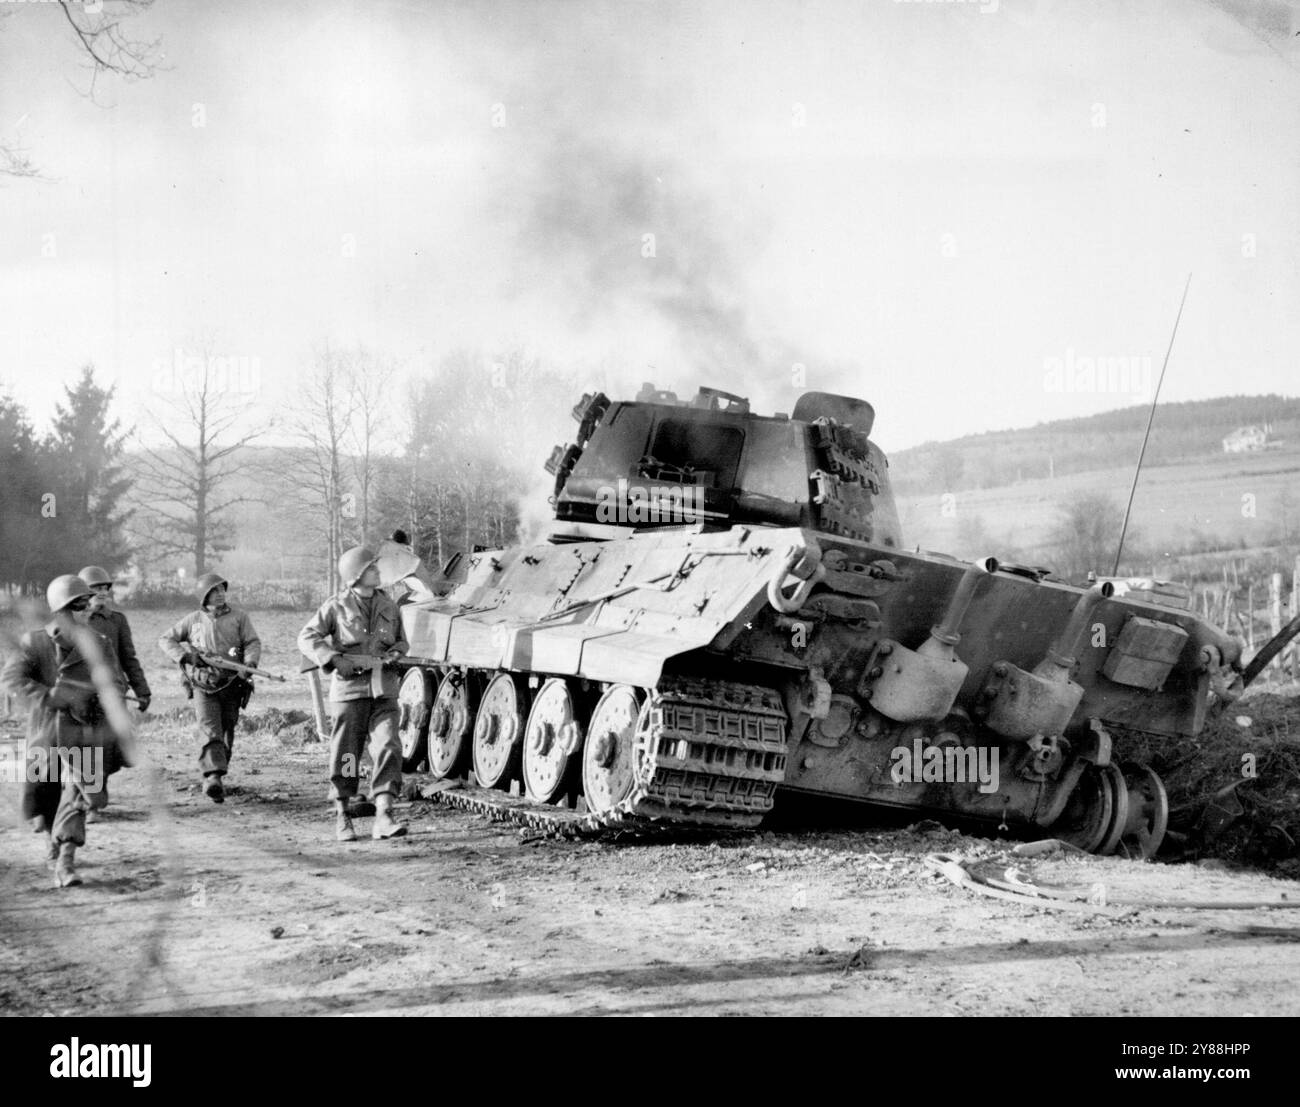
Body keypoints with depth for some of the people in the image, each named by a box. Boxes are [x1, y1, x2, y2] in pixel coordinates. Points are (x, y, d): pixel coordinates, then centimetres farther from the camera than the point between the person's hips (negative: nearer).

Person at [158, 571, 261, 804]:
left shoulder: (238, 617, 8)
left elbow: (253, 642, 1)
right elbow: (165, 640, 9)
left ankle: (213, 778, 24)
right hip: (204, 686, -2)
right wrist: (185, 656, -9)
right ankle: (213, 778, -31)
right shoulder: (193, 620, 7)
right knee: (210, 732, -18)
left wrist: (250, 662, -21)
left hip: (231, 685, 2)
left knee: (227, 735, 8)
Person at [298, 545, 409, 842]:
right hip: (349, 687, -3)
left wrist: (394, 653, 1)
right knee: (346, 753, 3)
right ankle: (342, 815, 17)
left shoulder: (388, 605, 11)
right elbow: (306, 638, 1)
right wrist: (335, 660, -11)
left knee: (388, 747, -11)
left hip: (384, 689, 3)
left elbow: (401, 640, 24)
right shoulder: (337, 606, 0)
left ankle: (383, 817, -14)